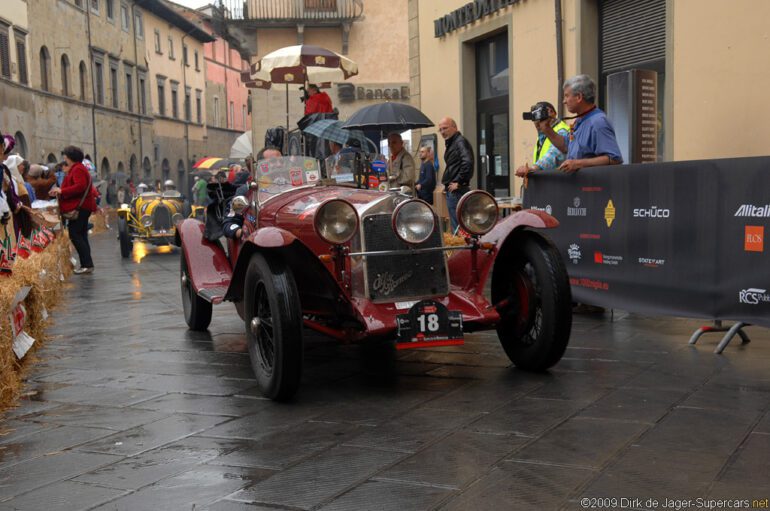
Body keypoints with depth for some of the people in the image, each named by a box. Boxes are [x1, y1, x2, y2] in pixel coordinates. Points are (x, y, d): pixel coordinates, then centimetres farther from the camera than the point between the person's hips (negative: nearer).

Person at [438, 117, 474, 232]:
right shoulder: (451, 143, 19)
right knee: (455, 226, 13)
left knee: (458, 227, -9)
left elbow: (467, 163, -27)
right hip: (451, 190, 10)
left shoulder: (460, 142, -12)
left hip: (457, 191, -10)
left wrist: (459, 182, -20)